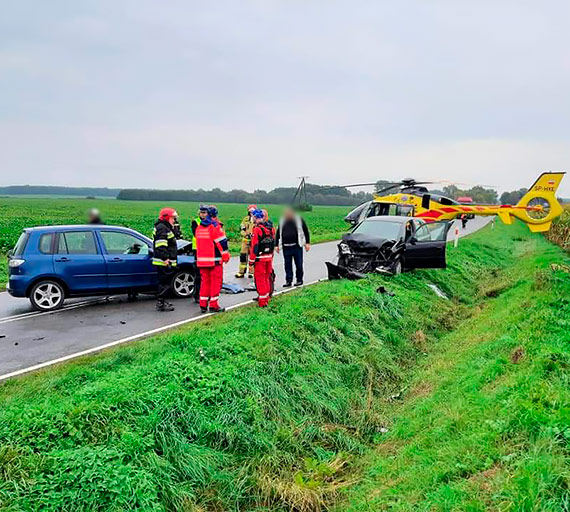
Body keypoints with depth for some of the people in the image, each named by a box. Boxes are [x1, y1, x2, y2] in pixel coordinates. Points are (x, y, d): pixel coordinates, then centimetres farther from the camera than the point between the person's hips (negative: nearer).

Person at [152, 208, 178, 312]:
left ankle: (162, 301, 24)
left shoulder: (167, 228, 22)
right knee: (164, 282, -9)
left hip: (166, 261, 11)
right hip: (163, 261, -11)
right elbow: (161, 245, -22)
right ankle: (160, 303, -7)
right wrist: (165, 258, -26)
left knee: (165, 281, 16)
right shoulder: (162, 228, -13)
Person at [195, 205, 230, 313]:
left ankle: (203, 305, 14)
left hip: (202, 259, 7)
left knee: (204, 281, 13)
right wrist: (226, 256, -2)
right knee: (216, 281, 1)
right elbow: (222, 242, -12)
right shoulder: (215, 226, -11)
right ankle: (214, 305, 1)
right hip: (214, 260, -7)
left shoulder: (199, 227, 11)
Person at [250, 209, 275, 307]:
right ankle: (267, 297, 25)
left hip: (260, 258, -7)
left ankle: (262, 301, 3)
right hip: (269, 257, 7)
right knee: (266, 277, 17)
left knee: (260, 278, 0)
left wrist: (251, 260, -11)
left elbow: (254, 246, -16)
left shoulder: (257, 229, -16)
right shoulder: (271, 228, 8)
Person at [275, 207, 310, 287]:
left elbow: (306, 231, 6)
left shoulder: (299, 220, 3)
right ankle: (288, 280, 10)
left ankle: (299, 280, 15)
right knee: (287, 265, 4)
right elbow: (278, 234, 18)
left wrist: (307, 243, 1)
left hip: (297, 246, -2)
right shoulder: (282, 221, 11)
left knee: (299, 265, 3)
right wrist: (277, 245, 13)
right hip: (286, 247, 3)